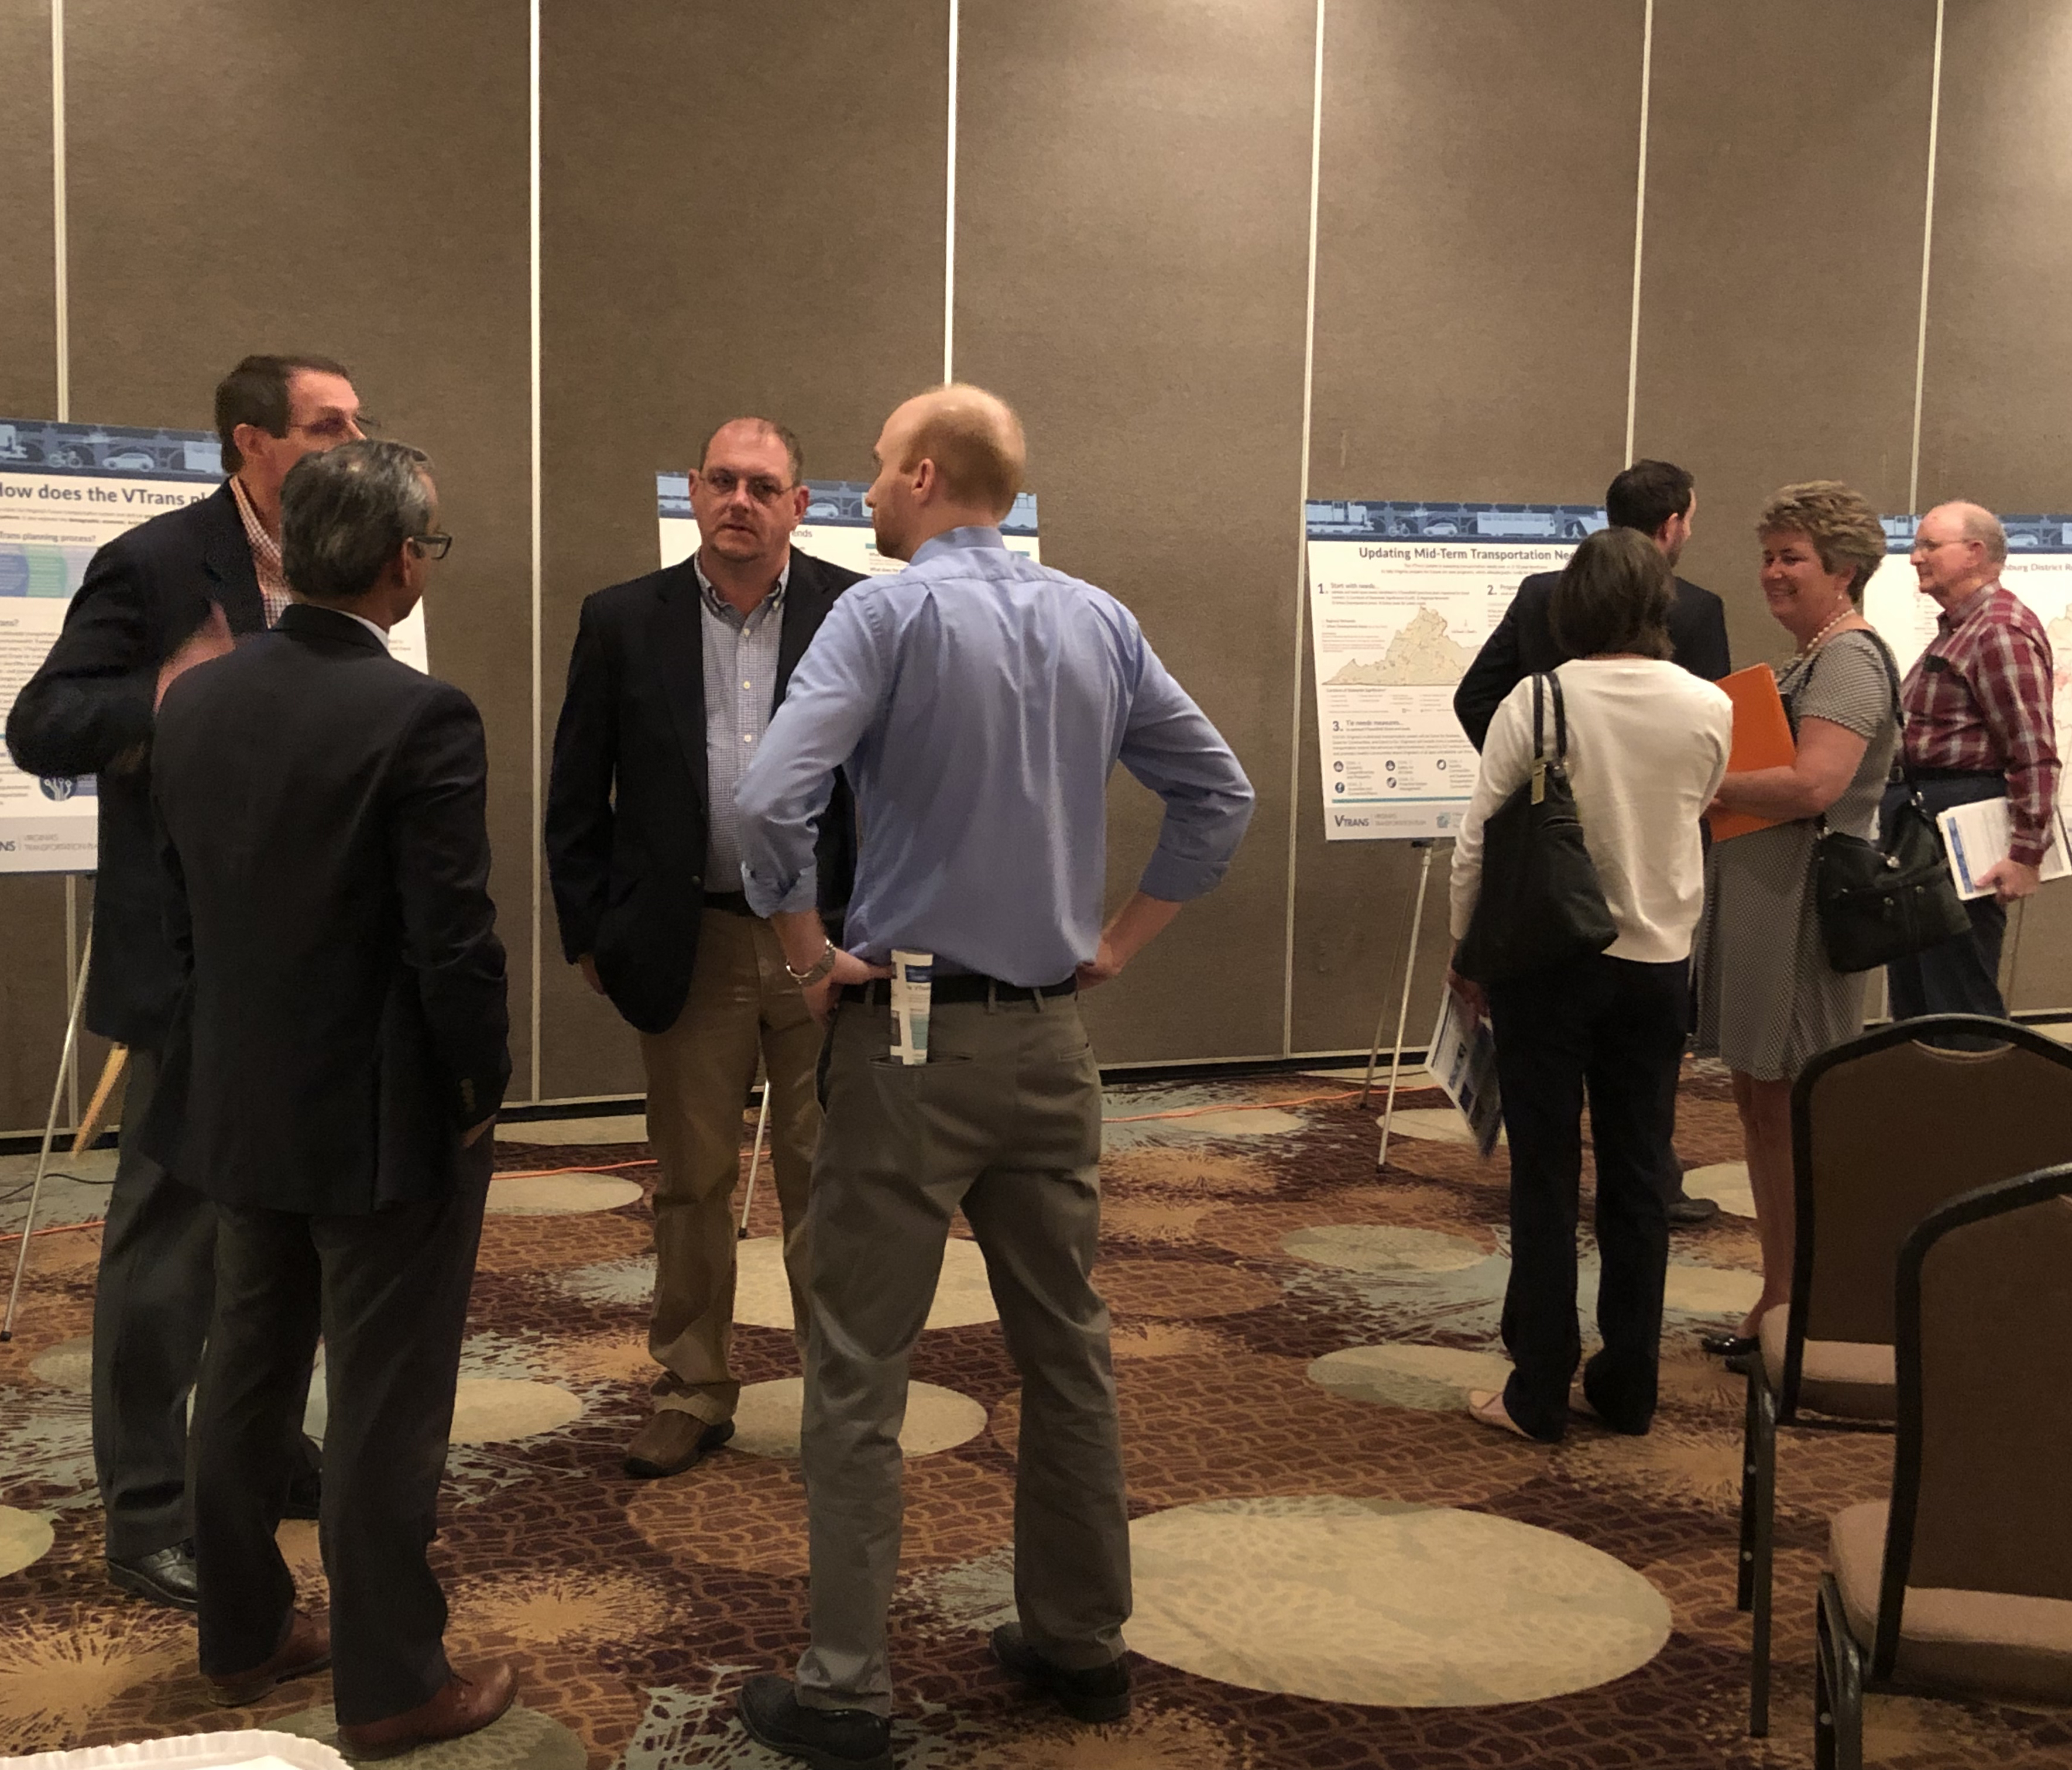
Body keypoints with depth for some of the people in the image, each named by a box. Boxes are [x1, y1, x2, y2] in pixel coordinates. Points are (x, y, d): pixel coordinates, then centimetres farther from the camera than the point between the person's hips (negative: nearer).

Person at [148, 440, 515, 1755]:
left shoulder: (199, 700, 0)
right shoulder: (422, 719, -21)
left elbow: (182, 904, 7)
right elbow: (456, 941, -21)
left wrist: (243, 1046, 17)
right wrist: (482, 1089, -6)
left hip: (238, 1105, 7)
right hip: (383, 1121, -7)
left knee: (248, 1377, 20)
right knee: (387, 1408, 5)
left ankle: (243, 1635, 35)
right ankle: (391, 1688, 16)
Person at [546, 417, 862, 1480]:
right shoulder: (622, 623, 3)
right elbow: (576, 797, 6)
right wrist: (591, 935, 1)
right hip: (688, 945, 1)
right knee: (689, 1184, 11)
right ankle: (692, 1392, 25)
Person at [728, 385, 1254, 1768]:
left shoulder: (887, 613, -11)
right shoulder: (1099, 622, 6)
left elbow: (772, 801, -24)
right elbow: (1222, 798, 10)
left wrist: (813, 952, -10)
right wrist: (1119, 942, 11)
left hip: (911, 1037, -5)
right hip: (1052, 1038, 5)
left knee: (863, 1367, 3)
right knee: (1070, 1345, 15)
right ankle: (1080, 1641, 26)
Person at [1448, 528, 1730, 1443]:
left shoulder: (1535, 704, -13)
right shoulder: (1710, 710, -6)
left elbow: (1478, 842, -9)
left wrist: (1464, 948, 4)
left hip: (1546, 957, -2)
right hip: (1658, 963, 2)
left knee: (1545, 1179, 6)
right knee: (1638, 1178, 12)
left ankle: (1539, 1394, 11)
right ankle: (1628, 1386, 20)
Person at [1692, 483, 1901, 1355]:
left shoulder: (1851, 658, -12)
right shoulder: (1807, 660, 20)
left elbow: (1815, 784, -24)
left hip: (1802, 906, -10)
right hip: (1754, 900, 10)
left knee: (1798, 1115, -3)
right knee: (1756, 1103, 14)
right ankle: (1777, 1302, 24)